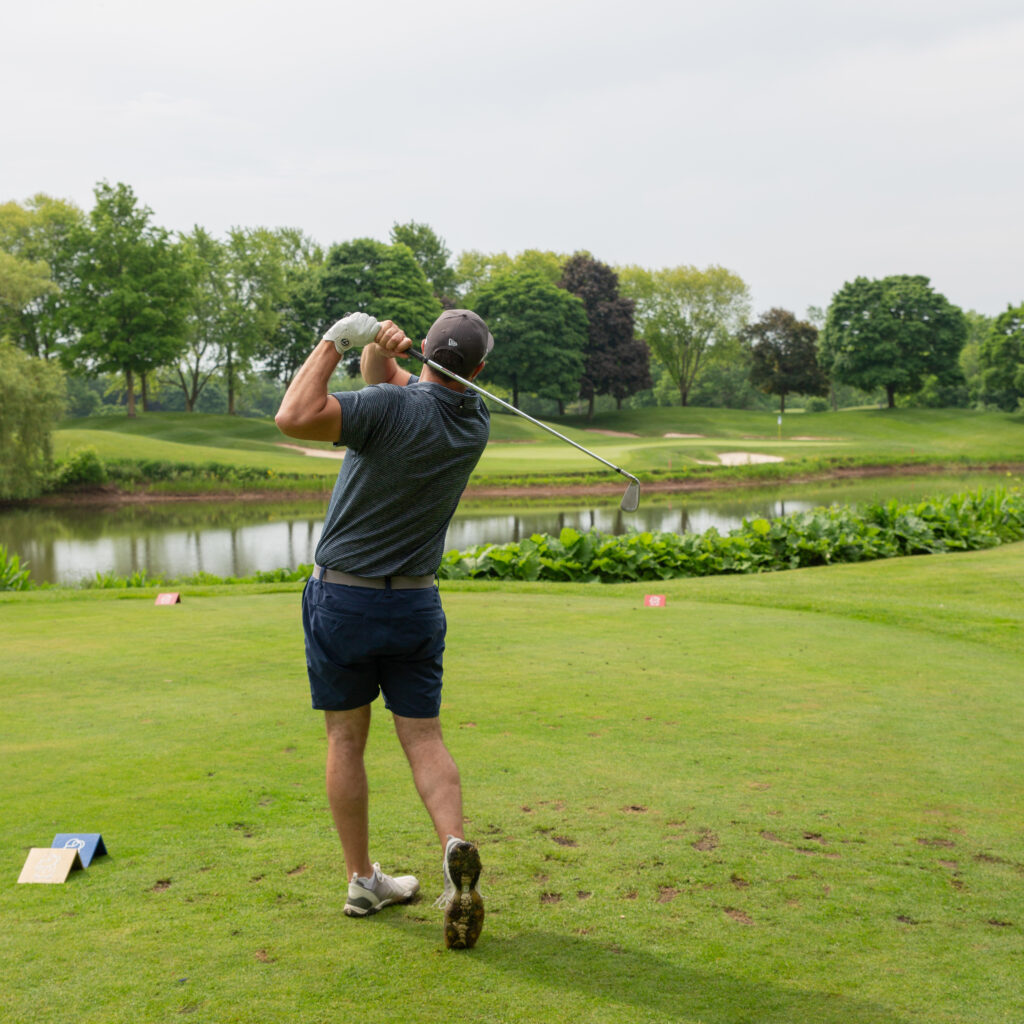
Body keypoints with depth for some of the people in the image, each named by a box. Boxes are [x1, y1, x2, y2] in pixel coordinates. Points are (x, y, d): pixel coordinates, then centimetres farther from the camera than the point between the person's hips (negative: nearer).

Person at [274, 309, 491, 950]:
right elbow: (389, 380, 12)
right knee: (424, 737, 8)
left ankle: (363, 880, 16)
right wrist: (378, 352, -9)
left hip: (342, 598, -3)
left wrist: (337, 340, -19)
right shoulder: (475, 424, 1)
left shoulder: (394, 408, -18)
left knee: (346, 740, 9)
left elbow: (295, 417, -28)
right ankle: (456, 847, -15)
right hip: (416, 603, 3)